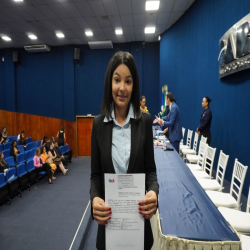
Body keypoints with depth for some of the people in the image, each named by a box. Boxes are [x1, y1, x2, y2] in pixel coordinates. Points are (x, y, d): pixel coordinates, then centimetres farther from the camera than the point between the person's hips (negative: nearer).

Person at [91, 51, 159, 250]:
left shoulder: (145, 120, -7)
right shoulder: (99, 123, -5)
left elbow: (150, 169, -3)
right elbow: (95, 174, -1)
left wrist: (154, 191, -22)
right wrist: (95, 198, -20)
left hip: (138, 215, 0)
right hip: (109, 217, 1)